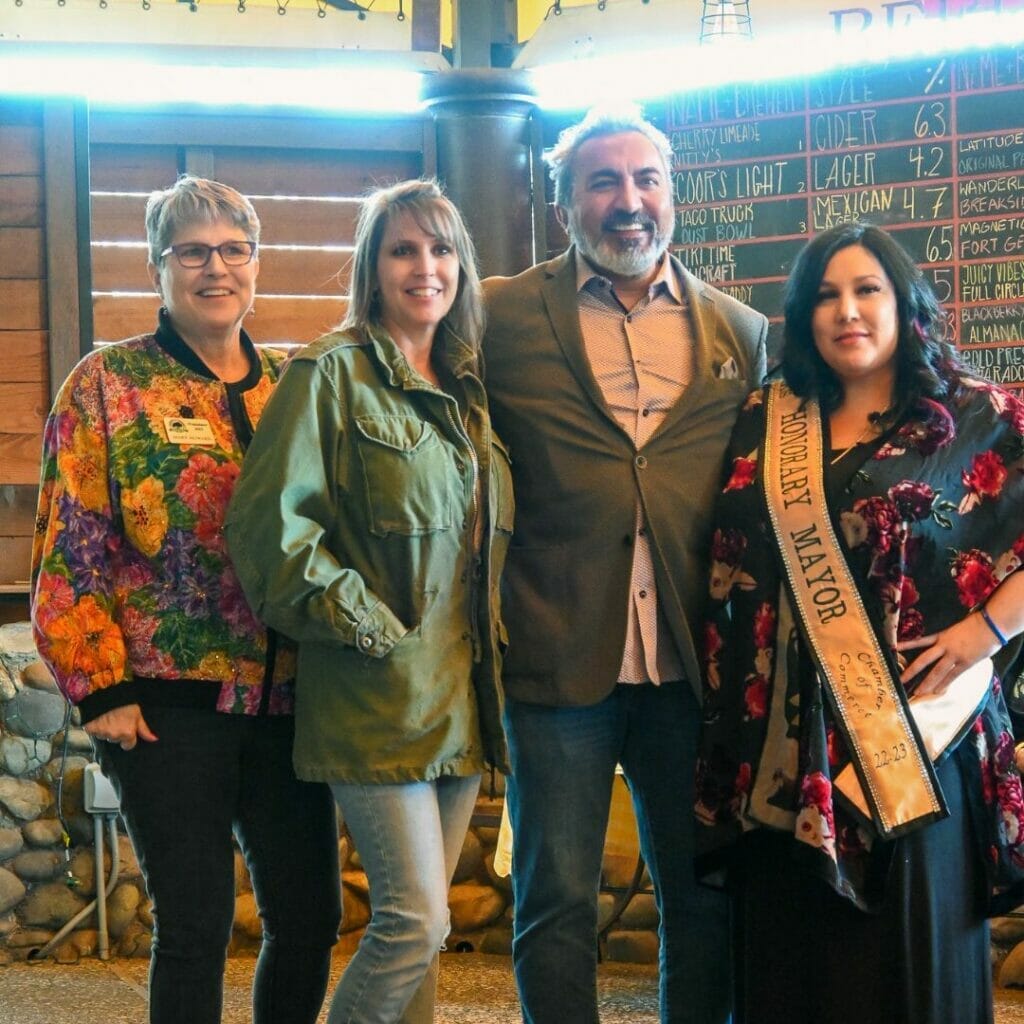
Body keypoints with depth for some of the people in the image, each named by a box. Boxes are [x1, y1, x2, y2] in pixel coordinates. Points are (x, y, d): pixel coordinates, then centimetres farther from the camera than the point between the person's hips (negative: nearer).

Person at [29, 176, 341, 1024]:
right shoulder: (108, 385, 0)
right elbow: (69, 549, -4)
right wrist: (100, 688, -10)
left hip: (286, 702, 4)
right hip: (171, 706, -4)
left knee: (311, 920, 8)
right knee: (195, 929, 0)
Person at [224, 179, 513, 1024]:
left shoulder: (465, 390, 15)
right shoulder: (333, 376, -8)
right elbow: (269, 524, -16)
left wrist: (495, 633, 11)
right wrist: (366, 626, -15)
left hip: (461, 692, 7)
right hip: (380, 693, -7)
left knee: (418, 917, 12)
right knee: (416, 920, -9)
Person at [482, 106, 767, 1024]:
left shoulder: (742, 334, 9)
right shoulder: (504, 318, 1)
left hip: (693, 666, 3)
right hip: (558, 661, -2)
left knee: (706, 901, 11)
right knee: (556, 904, 7)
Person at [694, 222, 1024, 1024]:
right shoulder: (763, 426, 10)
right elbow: (728, 564, 13)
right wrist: (734, 705, 4)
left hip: (916, 729, -3)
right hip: (788, 734, 3)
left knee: (910, 942, 3)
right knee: (791, 951, 7)